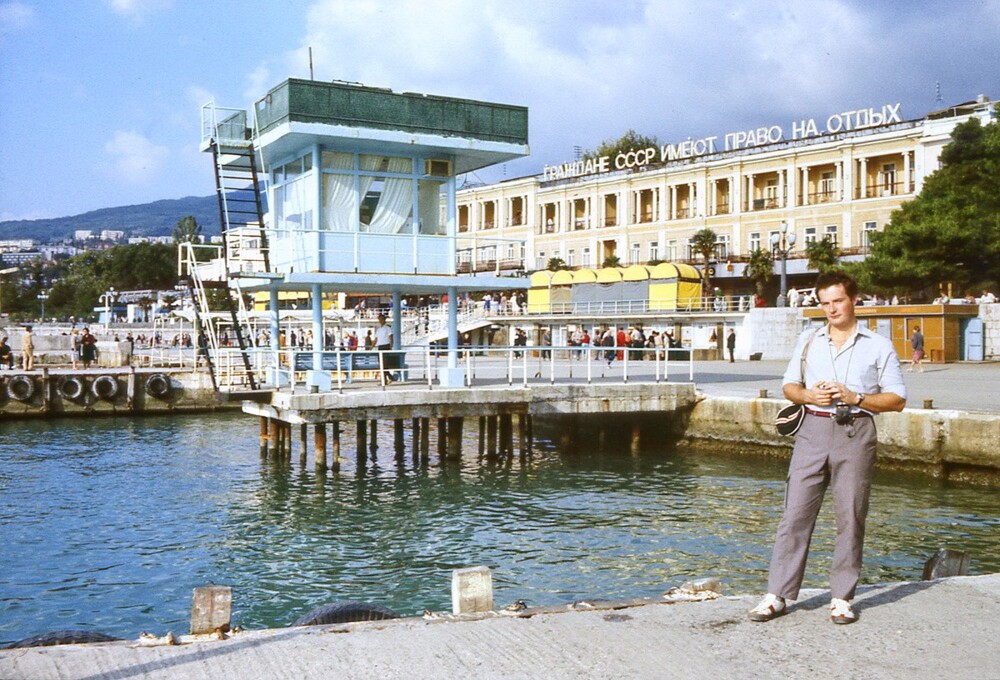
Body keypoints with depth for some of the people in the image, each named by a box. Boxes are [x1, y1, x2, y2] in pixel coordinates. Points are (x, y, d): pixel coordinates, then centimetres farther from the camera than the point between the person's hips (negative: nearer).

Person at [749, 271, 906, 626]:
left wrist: (855, 398, -11)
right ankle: (776, 595, 3)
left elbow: (897, 399, 4)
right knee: (795, 513, -1)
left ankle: (842, 598, 12)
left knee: (850, 516, 1)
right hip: (813, 428, 2)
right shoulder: (808, 340, 15)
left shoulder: (879, 346, 6)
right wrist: (809, 395, -5)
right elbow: (789, 386, 18)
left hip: (855, 433, -2)